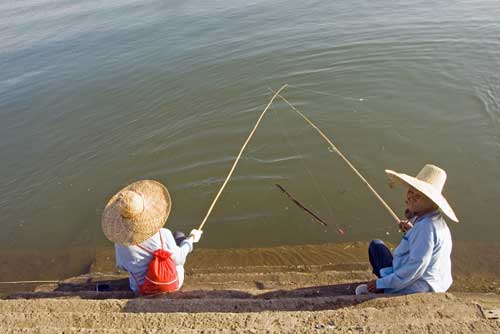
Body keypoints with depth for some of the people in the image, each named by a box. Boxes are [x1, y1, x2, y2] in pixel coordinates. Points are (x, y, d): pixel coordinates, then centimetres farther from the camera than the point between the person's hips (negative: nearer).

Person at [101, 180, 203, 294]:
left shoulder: (120, 243, -25)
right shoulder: (163, 235, -31)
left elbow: (122, 266, -5)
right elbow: (177, 259, -16)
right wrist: (190, 239, 0)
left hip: (143, 289, 2)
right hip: (173, 283, -2)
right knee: (179, 236, 16)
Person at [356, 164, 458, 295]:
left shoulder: (426, 227, -29)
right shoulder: (422, 218, 3)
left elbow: (415, 269, -29)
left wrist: (381, 283, -20)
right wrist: (411, 231, 3)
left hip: (414, 288, -10)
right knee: (376, 245, 22)